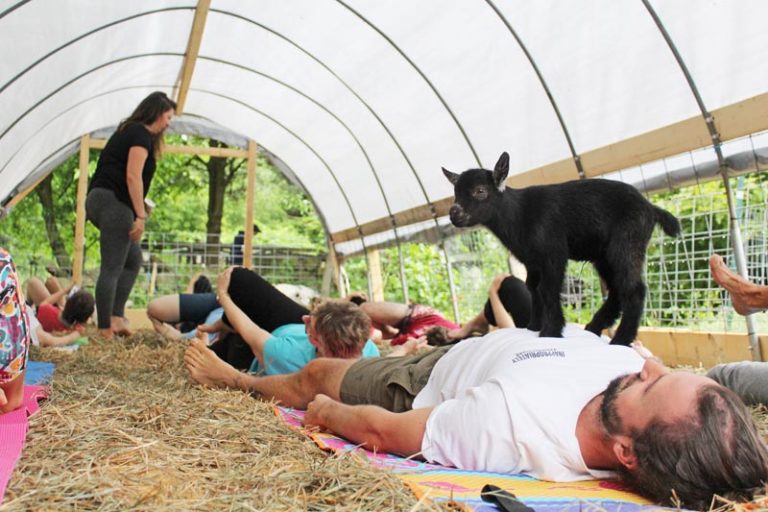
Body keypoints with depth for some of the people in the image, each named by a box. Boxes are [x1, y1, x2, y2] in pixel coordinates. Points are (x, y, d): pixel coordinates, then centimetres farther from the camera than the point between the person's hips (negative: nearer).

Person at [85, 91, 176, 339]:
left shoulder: (127, 131, 24)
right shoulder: (142, 134, -5)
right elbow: (133, 176, -15)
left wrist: (139, 209, 17)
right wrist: (141, 216, -16)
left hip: (99, 199, 10)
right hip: (113, 202, -10)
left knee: (132, 260, 16)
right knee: (112, 268, -9)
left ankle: (116, 316, 11)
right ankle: (105, 330, -7)